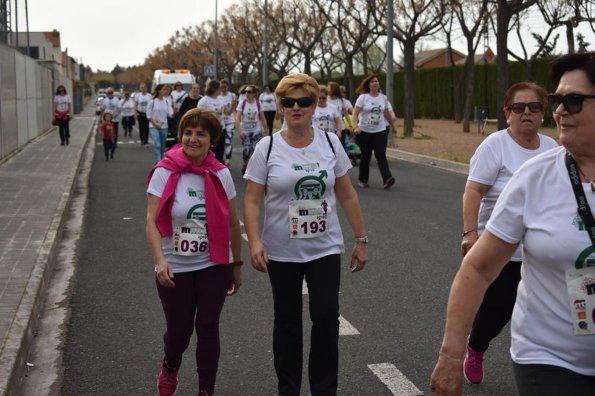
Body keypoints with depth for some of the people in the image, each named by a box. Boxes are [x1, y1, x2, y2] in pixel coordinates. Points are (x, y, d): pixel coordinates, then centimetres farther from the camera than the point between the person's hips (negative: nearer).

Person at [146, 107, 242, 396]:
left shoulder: (221, 174, -2)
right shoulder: (164, 172, -10)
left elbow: (232, 223, 5)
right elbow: (152, 221, -15)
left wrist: (237, 265, 9)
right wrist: (160, 260, -29)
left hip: (214, 266, 1)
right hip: (175, 267, -1)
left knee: (208, 329, 5)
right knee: (179, 330, 10)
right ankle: (169, 368, 44)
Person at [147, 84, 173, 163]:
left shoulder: (166, 102, 2)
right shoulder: (152, 102, -7)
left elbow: (170, 113, -4)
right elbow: (149, 115, -3)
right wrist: (155, 124, -10)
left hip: (164, 127, 4)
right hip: (154, 127, -4)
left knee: (162, 146, 11)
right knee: (157, 145, -16)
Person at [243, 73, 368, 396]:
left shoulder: (330, 143, 0)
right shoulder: (267, 147, -6)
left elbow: (347, 196, 5)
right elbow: (252, 201, -7)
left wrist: (361, 240, 5)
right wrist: (254, 242, -20)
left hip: (325, 249, 1)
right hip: (281, 253, -1)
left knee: (327, 318, -5)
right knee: (287, 322, 11)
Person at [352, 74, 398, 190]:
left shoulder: (383, 97, 6)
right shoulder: (363, 97, -5)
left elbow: (387, 113, 17)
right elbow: (355, 113, -9)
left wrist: (393, 125, 16)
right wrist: (356, 126, -22)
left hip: (380, 131, 2)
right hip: (365, 131, -2)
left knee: (381, 155, -10)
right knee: (366, 156, 7)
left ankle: (387, 179, -22)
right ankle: (362, 180, 21)